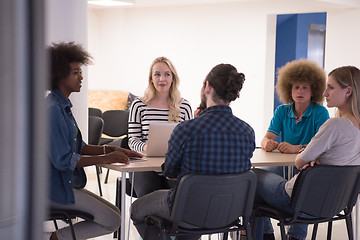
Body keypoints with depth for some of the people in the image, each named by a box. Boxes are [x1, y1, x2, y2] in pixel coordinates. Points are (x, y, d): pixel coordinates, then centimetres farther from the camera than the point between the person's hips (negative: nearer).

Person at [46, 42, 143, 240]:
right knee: (112, 221, -8)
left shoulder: (63, 106, 12)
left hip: (65, 183, 10)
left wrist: (110, 150, 5)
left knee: (114, 214, 9)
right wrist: (105, 158, -19)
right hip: (55, 188, -10)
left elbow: (77, 147, 18)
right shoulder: (53, 109, -20)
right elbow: (62, 160, -24)